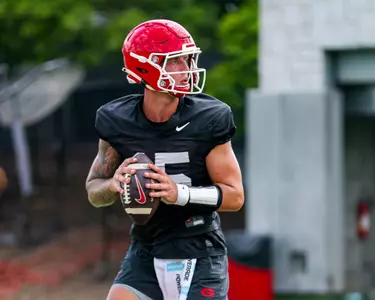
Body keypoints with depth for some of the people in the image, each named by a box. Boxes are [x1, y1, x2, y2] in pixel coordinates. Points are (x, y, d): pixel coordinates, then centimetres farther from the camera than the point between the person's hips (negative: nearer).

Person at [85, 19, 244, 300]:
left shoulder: (207, 120, -11)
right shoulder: (119, 122, -4)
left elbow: (235, 196, -8)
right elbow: (94, 192, 7)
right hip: (144, 255, 3)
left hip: (199, 258, -2)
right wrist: (114, 184, -17)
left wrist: (179, 193, -25)